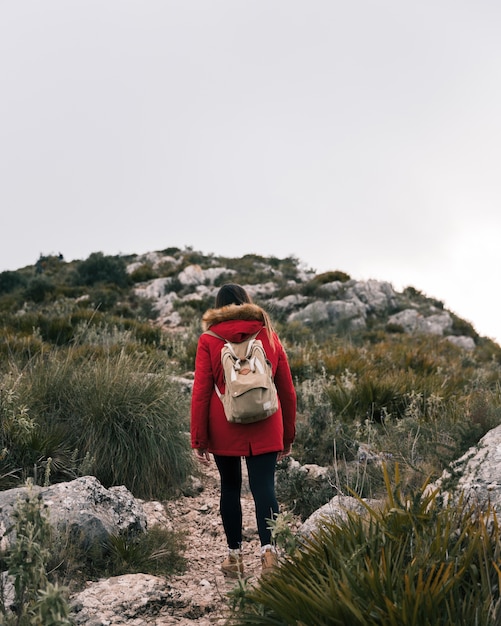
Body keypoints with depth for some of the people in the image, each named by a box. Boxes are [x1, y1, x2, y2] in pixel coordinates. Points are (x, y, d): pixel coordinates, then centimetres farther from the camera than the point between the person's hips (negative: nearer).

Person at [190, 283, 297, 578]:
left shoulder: (209, 340, 1)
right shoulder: (270, 337, 7)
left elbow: (200, 392, -3)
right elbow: (287, 390, 9)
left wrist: (199, 440, 1)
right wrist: (288, 436, 17)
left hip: (224, 429, 0)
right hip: (265, 429, 1)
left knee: (230, 487, 13)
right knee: (264, 486, 0)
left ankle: (235, 556, 19)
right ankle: (268, 547, -18)